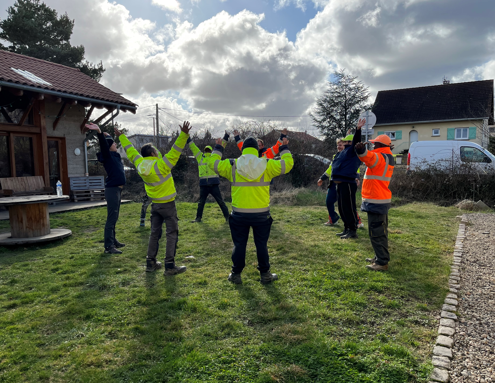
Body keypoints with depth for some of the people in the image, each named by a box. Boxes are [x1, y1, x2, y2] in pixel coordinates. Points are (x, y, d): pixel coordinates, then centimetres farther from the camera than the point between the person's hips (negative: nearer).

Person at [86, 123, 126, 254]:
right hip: (112, 189, -10)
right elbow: (103, 144, -31)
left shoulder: (114, 155, 14)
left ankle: (113, 241, 28)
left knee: (114, 217, 17)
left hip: (117, 189, 10)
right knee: (111, 218, -10)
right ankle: (108, 247, -8)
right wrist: (99, 132, -45)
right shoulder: (107, 155, -11)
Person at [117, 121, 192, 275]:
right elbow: (175, 151, -26)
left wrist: (121, 137, 25)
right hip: (167, 204, -7)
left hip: (155, 204, 7)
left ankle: (150, 263, 20)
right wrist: (184, 134, -29)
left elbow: (130, 151, 11)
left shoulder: (140, 164, -2)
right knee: (172, 233, -1)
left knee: (154, 233, 15)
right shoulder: (161, 165, -20)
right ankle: (170, 265, -1)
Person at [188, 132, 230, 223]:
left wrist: (225, 137, 7)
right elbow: (193, 147, 18)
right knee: (201, 202, 11)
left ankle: (227, 216, 7)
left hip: (214, 184, -2)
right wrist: (187, 138, 19)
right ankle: (198, 218, 23)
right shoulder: (200, 157, 15)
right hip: (203, 184, 2)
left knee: (220, 201, 1)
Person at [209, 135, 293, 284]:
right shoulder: (267, 165, -4)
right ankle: (265, 275, 23)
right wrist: (284, 149, 23)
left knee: (239, 244, 13)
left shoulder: (231, 166, -1)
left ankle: (236, 275, 22)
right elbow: (287, 163, 5)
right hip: (261, 214, 0)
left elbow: (213, 163, 13)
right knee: (261, 244, 13)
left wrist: (218, 149, 29)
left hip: (239, 215, 1)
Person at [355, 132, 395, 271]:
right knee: (381, 231, 18)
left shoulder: (380, 157, -16)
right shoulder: (388, 158, 14)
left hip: (375, 201, -10)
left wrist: (361, 151, -54)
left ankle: (382, 262, -1)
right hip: (383, 199, 10)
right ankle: (380, 257, 30)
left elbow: (370, 157, -40)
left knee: (376, 232, -5)